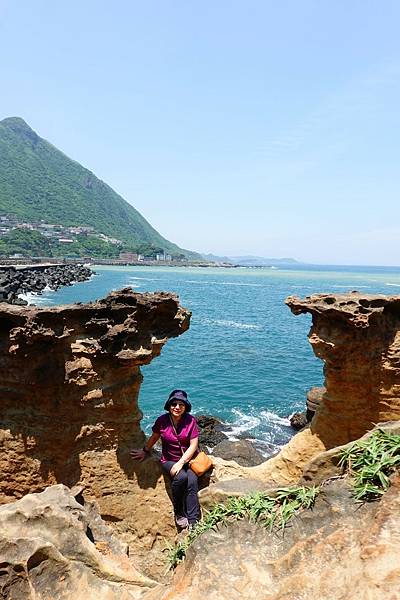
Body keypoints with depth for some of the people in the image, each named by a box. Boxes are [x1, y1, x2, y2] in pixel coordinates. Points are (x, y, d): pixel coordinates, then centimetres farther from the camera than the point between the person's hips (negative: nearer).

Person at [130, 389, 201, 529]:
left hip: (188, 459, 0)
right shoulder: (162, 421, -5)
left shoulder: (190, 421, -8)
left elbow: (193, 446, -9)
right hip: (169, 460, 0)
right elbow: (154, 437, 14)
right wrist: (144, 451, 11)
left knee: (192, 480, -29)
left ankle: (193, 521, -21)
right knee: (181, 477, -30)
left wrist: (181, 463, -18)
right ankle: (179, 513, -7)